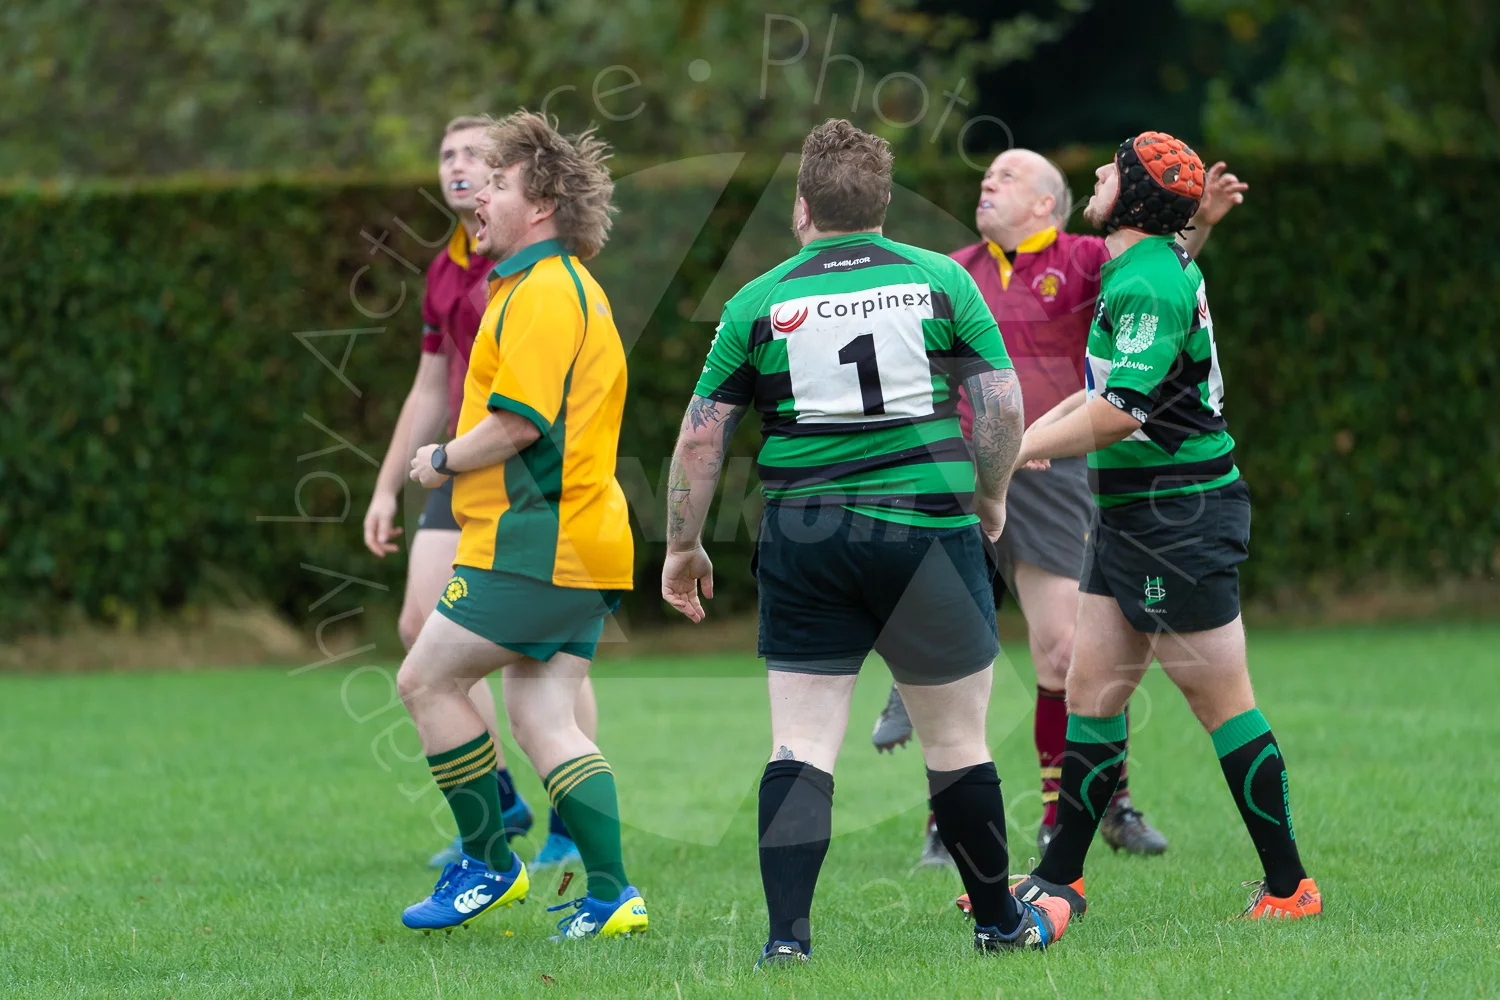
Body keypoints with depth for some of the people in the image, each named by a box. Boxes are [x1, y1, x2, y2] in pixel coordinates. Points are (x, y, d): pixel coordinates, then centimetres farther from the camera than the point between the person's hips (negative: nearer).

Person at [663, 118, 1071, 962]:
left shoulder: (759, 302, 1)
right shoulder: (940, 280, 0)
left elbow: (702, 434, 3)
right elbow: (1004, 405, -1)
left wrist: (684, 547, 14)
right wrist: (990, 498, 16)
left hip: (801, 541, 1)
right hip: (927, 531, -1)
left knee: (801, 745, 4)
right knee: (957, 739, 11)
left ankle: (787, 937, -5)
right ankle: (1000, 919, 24)